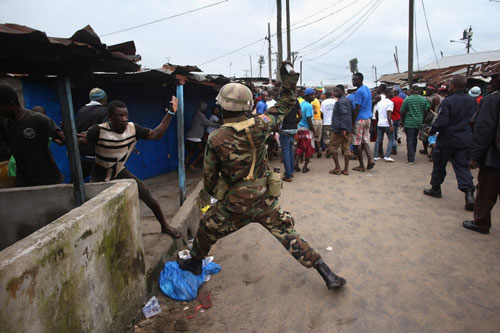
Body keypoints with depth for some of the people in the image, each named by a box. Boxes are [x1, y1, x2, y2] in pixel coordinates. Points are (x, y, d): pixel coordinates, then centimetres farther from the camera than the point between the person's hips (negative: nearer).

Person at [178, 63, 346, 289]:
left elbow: (209, 178, -4)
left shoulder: (215, 140, -16)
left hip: (234, 205, -2)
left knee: (207, 228, 24)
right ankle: (327, 274, 14)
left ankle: (195, 263, 46)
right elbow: (282, 109, 7)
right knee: (288, 236, 12)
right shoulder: (259, 126, -12)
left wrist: (216, 194, 16)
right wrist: (288, 86, 14)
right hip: (265, 200, 3)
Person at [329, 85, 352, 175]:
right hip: (348, 129, 9)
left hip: (339, 129, -9)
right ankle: (346, 169, 10)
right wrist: (346, 129, 19)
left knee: (333, 147, 2)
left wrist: (343, 129, -25)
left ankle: (337, 168, 2)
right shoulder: (347, 100, 17)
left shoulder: (341, 101, -13)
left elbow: (344, 115, -22)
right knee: (346, 149, 7)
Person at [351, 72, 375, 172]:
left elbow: (357, 108, -17)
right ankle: (370, 160, -3)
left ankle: (361, 166, 5)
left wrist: (352, 122, -15)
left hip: (360, 119, -9)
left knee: (357, 143, 0)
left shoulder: (359, 91, -14)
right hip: (368, 119, 9)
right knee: (365, 140, 14)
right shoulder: (367, 89, 14)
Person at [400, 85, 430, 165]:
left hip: (409, 123, -4)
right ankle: (412, 155, 30)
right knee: (415, 139, 18)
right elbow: (426, 111, 9)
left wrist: (402, 121, 10)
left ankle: (411, 159, -7)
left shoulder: (407, 99, -8)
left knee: (410, 140, -3)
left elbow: (402, 112, -4)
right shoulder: (424, 99, 3)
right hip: (419, 123, 4)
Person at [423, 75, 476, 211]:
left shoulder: (448, 101, -18)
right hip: (465, 140, 5)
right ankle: (469, 192, -7)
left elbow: (441, 121, -21)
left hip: (447, 140, -5)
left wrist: (432, 130, -6)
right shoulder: (472, 101, 3)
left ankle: (435, 189, 25)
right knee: (462, 166, 7)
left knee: (439, 165, 12)